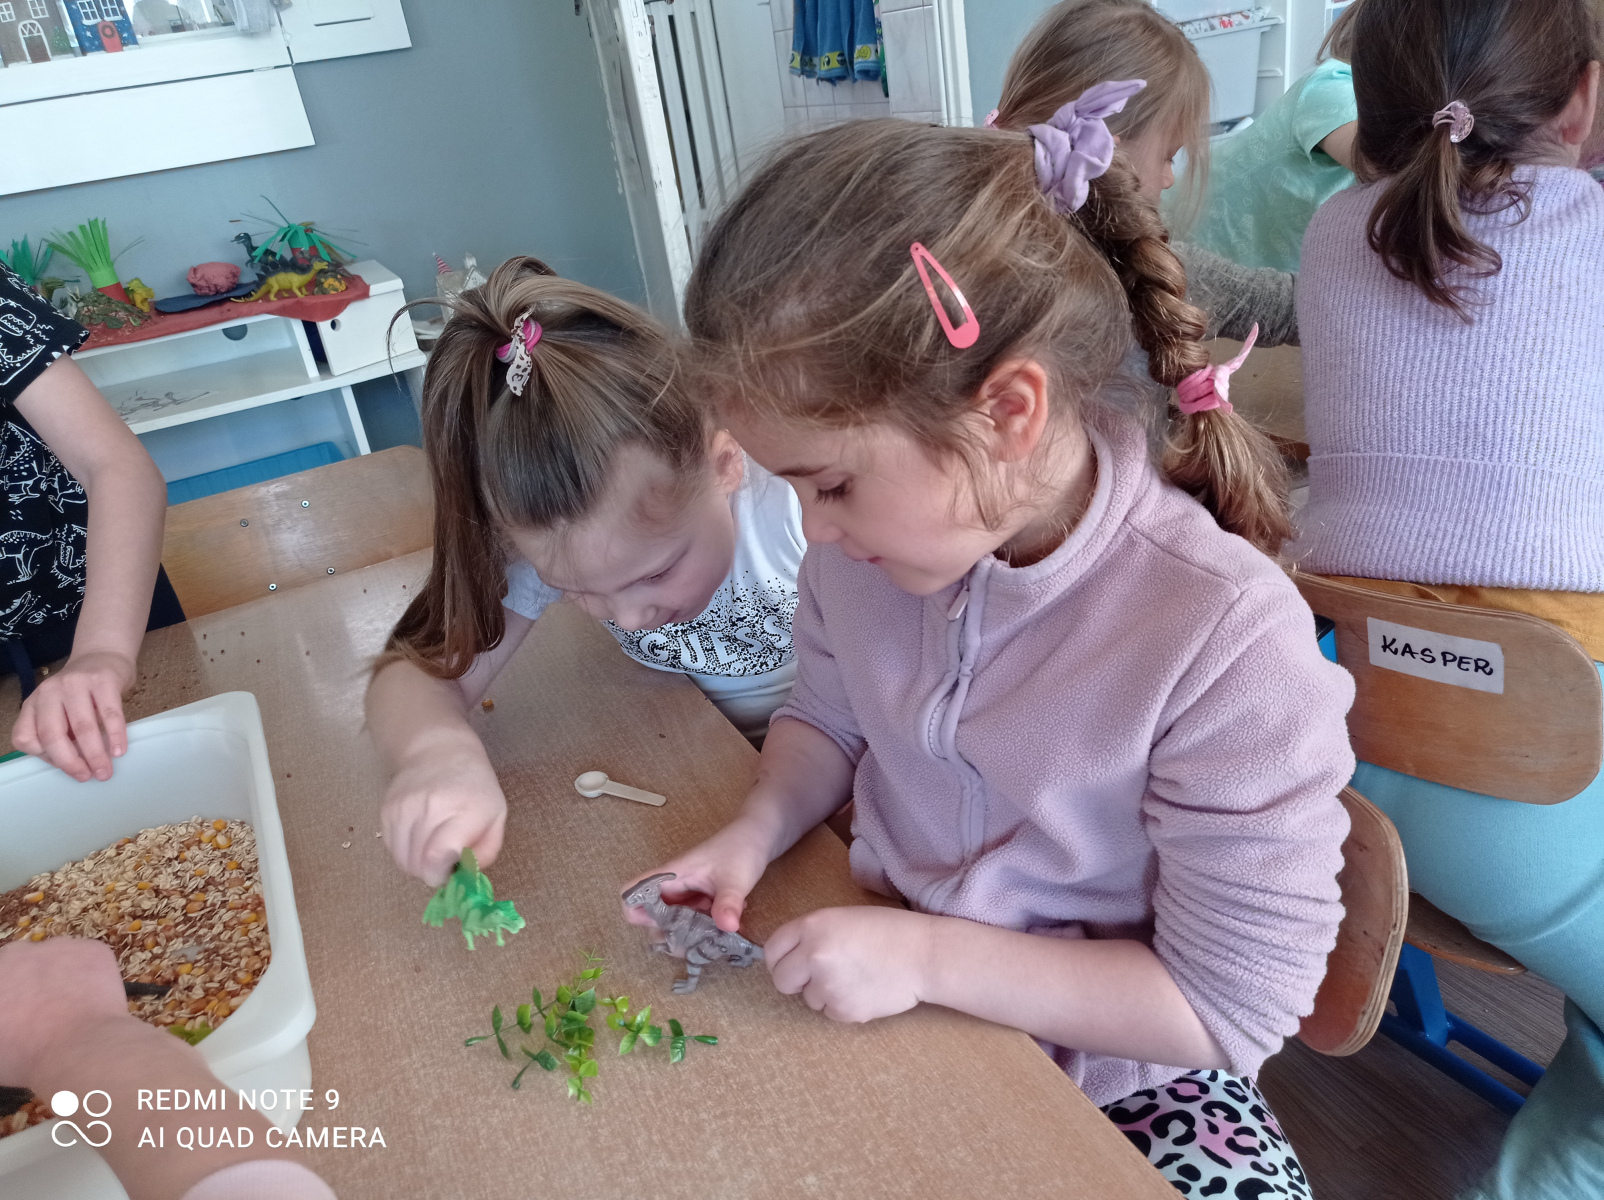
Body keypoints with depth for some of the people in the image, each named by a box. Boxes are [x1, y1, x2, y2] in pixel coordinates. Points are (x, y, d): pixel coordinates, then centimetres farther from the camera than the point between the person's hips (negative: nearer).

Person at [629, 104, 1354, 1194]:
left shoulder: (1229, 637, -28)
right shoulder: (869, 537, -12)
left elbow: (1233, 1003, -19)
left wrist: (932, 957, -23)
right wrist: (755, 834, -11)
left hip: (1119, 1075, -3)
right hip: (884, 994, 4)